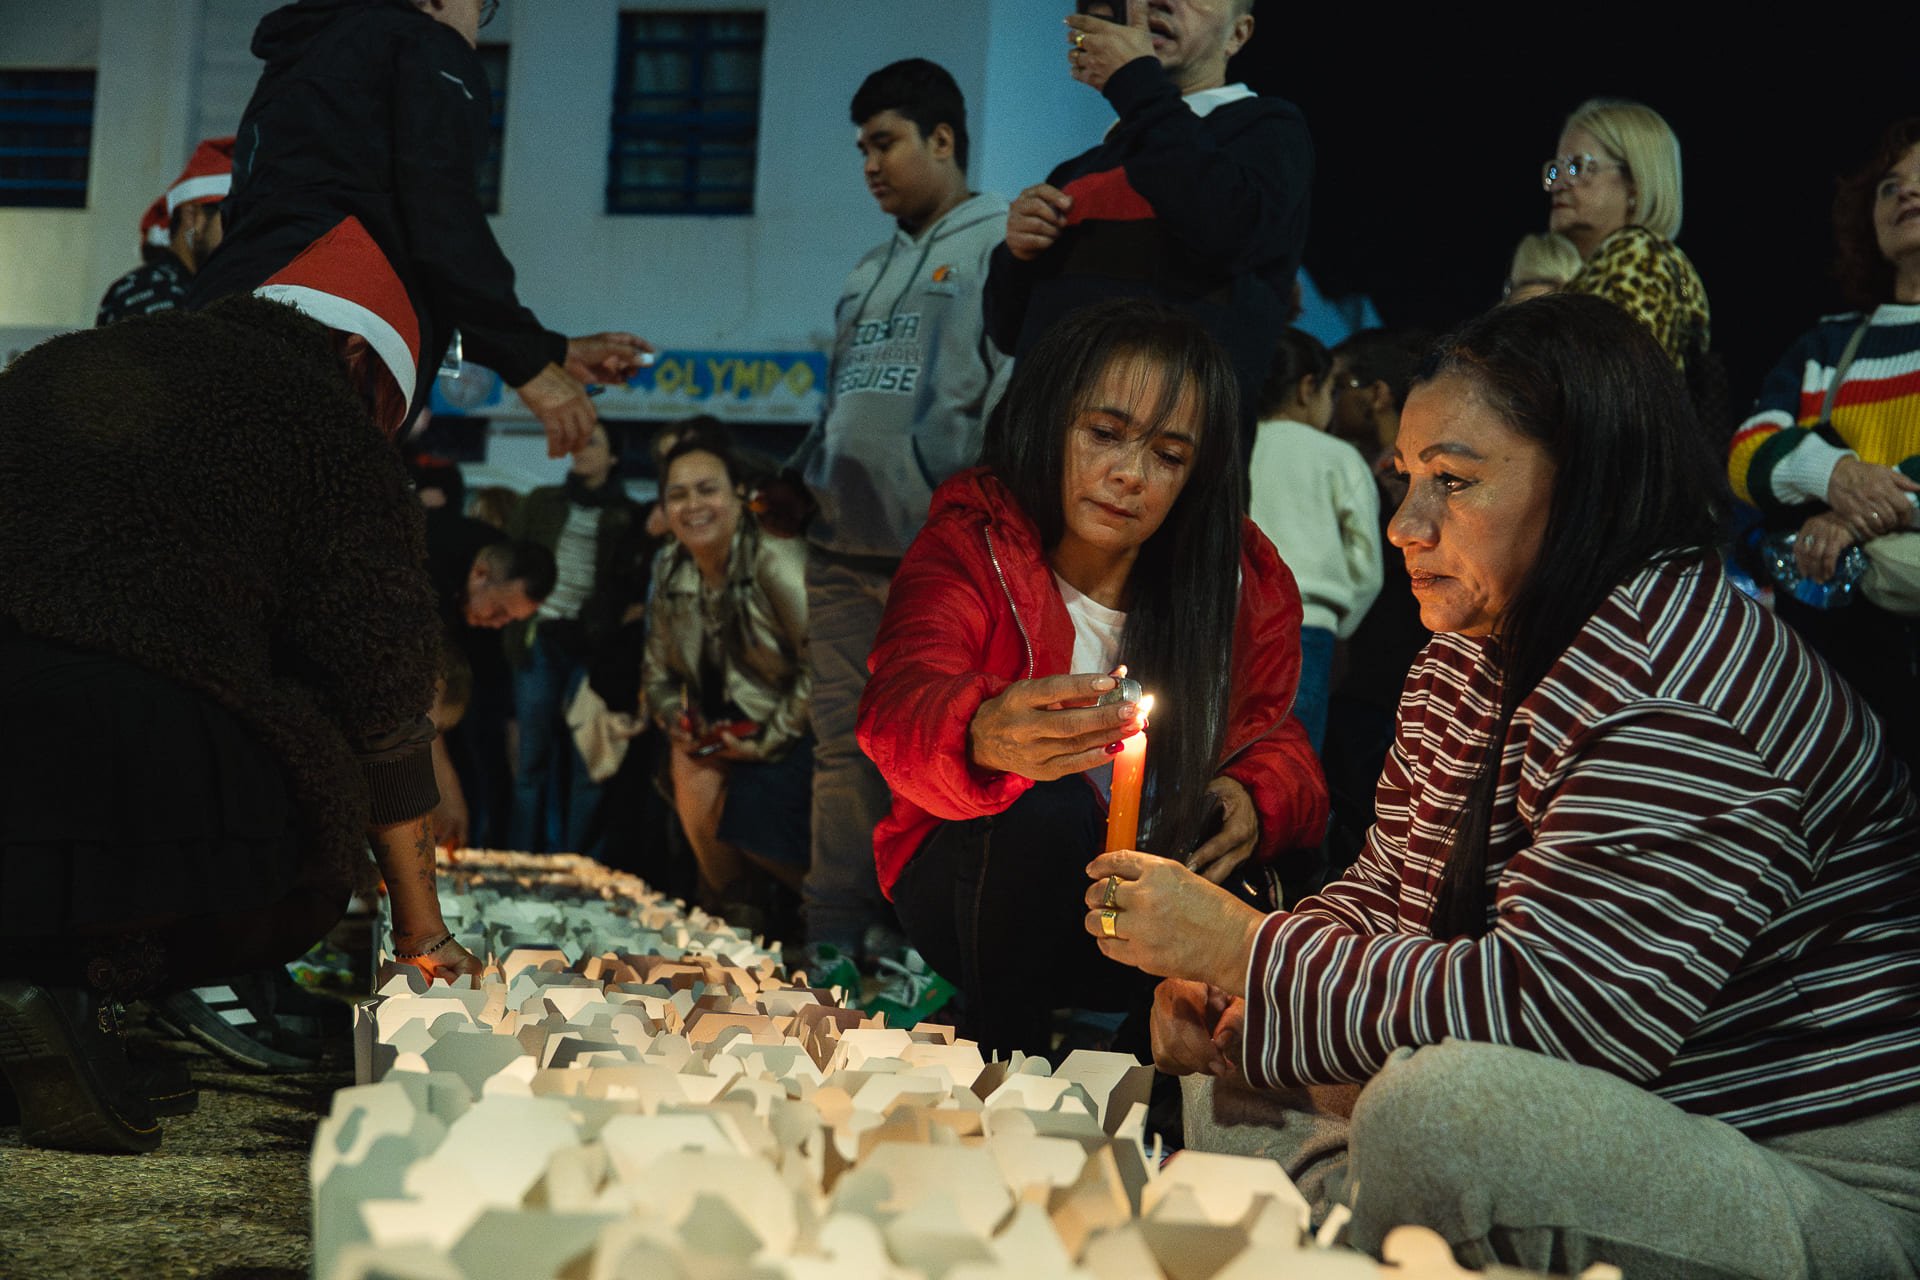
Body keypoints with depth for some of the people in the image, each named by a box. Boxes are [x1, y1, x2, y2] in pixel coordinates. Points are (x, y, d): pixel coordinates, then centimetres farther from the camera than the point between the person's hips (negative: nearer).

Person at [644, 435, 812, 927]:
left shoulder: (776, 561, -22)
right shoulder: (670, 569, 0)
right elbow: (659, 671, 11)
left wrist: (770, 741, -20)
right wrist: (674, 716, -9)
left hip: (793, 726, -6)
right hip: (728, 718, 6)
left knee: (756, 802, -22)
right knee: (693, 770, -19)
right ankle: (730, 903, 3)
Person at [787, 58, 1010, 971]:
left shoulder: (1001, 243, 0)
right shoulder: (870, 270, 25)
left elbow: (1017, 389, -9)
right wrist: (802, 480, 17)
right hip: (845, 547, 7)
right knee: (844, 739, 4)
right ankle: (836, 937, 7)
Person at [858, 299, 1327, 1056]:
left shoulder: (1245, 581, -2)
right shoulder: (970, 547, -14)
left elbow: (1275, 737, 8)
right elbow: (899, 704, -33)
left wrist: (1258, 798, -18)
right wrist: (985, 737, -58)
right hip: (974, 884, -3)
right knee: (1041, 809, -34)